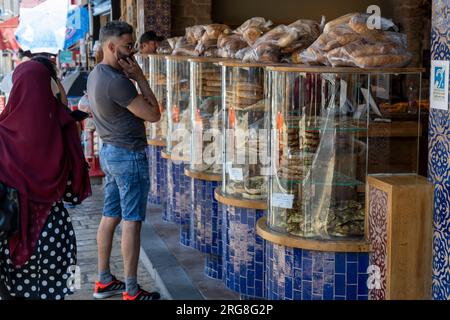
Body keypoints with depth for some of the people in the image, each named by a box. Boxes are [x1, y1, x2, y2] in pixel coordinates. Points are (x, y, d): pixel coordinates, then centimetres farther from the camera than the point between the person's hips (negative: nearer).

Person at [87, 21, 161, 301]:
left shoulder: (96, 75, 9)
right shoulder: (117, 81, -22)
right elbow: (154, 114, -16)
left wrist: (132, 77, 3)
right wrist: (140, 77, -13)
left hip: (109, 151, 10)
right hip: (129, 155, -10)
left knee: (110, 217, 14)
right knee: (132, 222, -3)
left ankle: (104, 281, 23)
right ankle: (131, 291, 4)